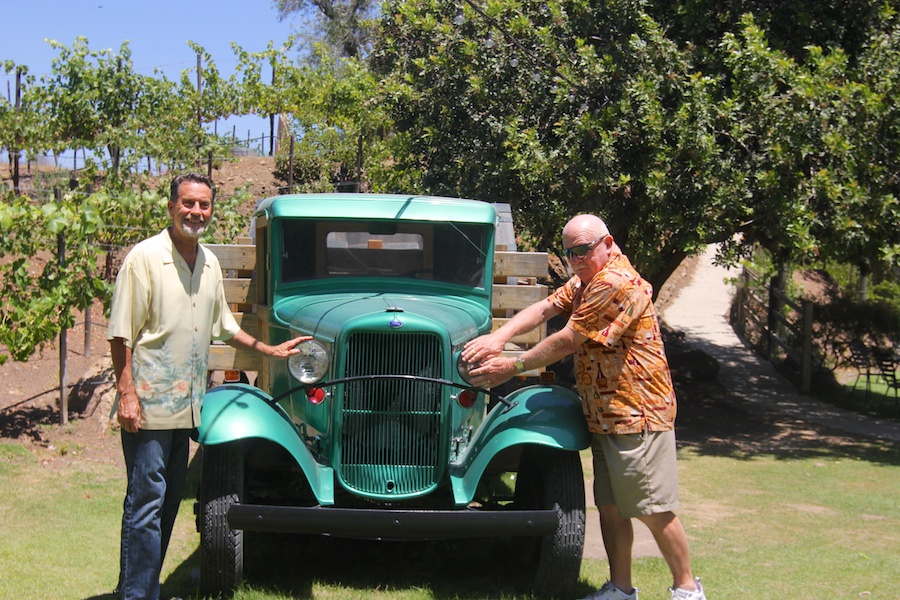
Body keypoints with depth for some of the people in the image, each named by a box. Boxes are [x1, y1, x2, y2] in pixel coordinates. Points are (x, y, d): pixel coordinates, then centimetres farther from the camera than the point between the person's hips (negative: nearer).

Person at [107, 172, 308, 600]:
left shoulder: (210, 264, 13)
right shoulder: (145, 258, -9)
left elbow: (222, 325, 27)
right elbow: (120, 334, -11)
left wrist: (269, 350, 26)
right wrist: (126, 393, -17)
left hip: (186, 403, 7)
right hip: (148, 404, -7)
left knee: (169, 501, 12)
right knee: (146, 501, -8)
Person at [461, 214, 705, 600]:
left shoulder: (616, 283, -19)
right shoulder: (584, 281, 16)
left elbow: (567, 342, -18)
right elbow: (545, 309, 6)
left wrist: (513, 367, -10)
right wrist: (500, 337, -11)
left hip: (637, 412, -10)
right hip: (604, 415, 10)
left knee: (655, 511, -4)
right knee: (610, 507, 11)